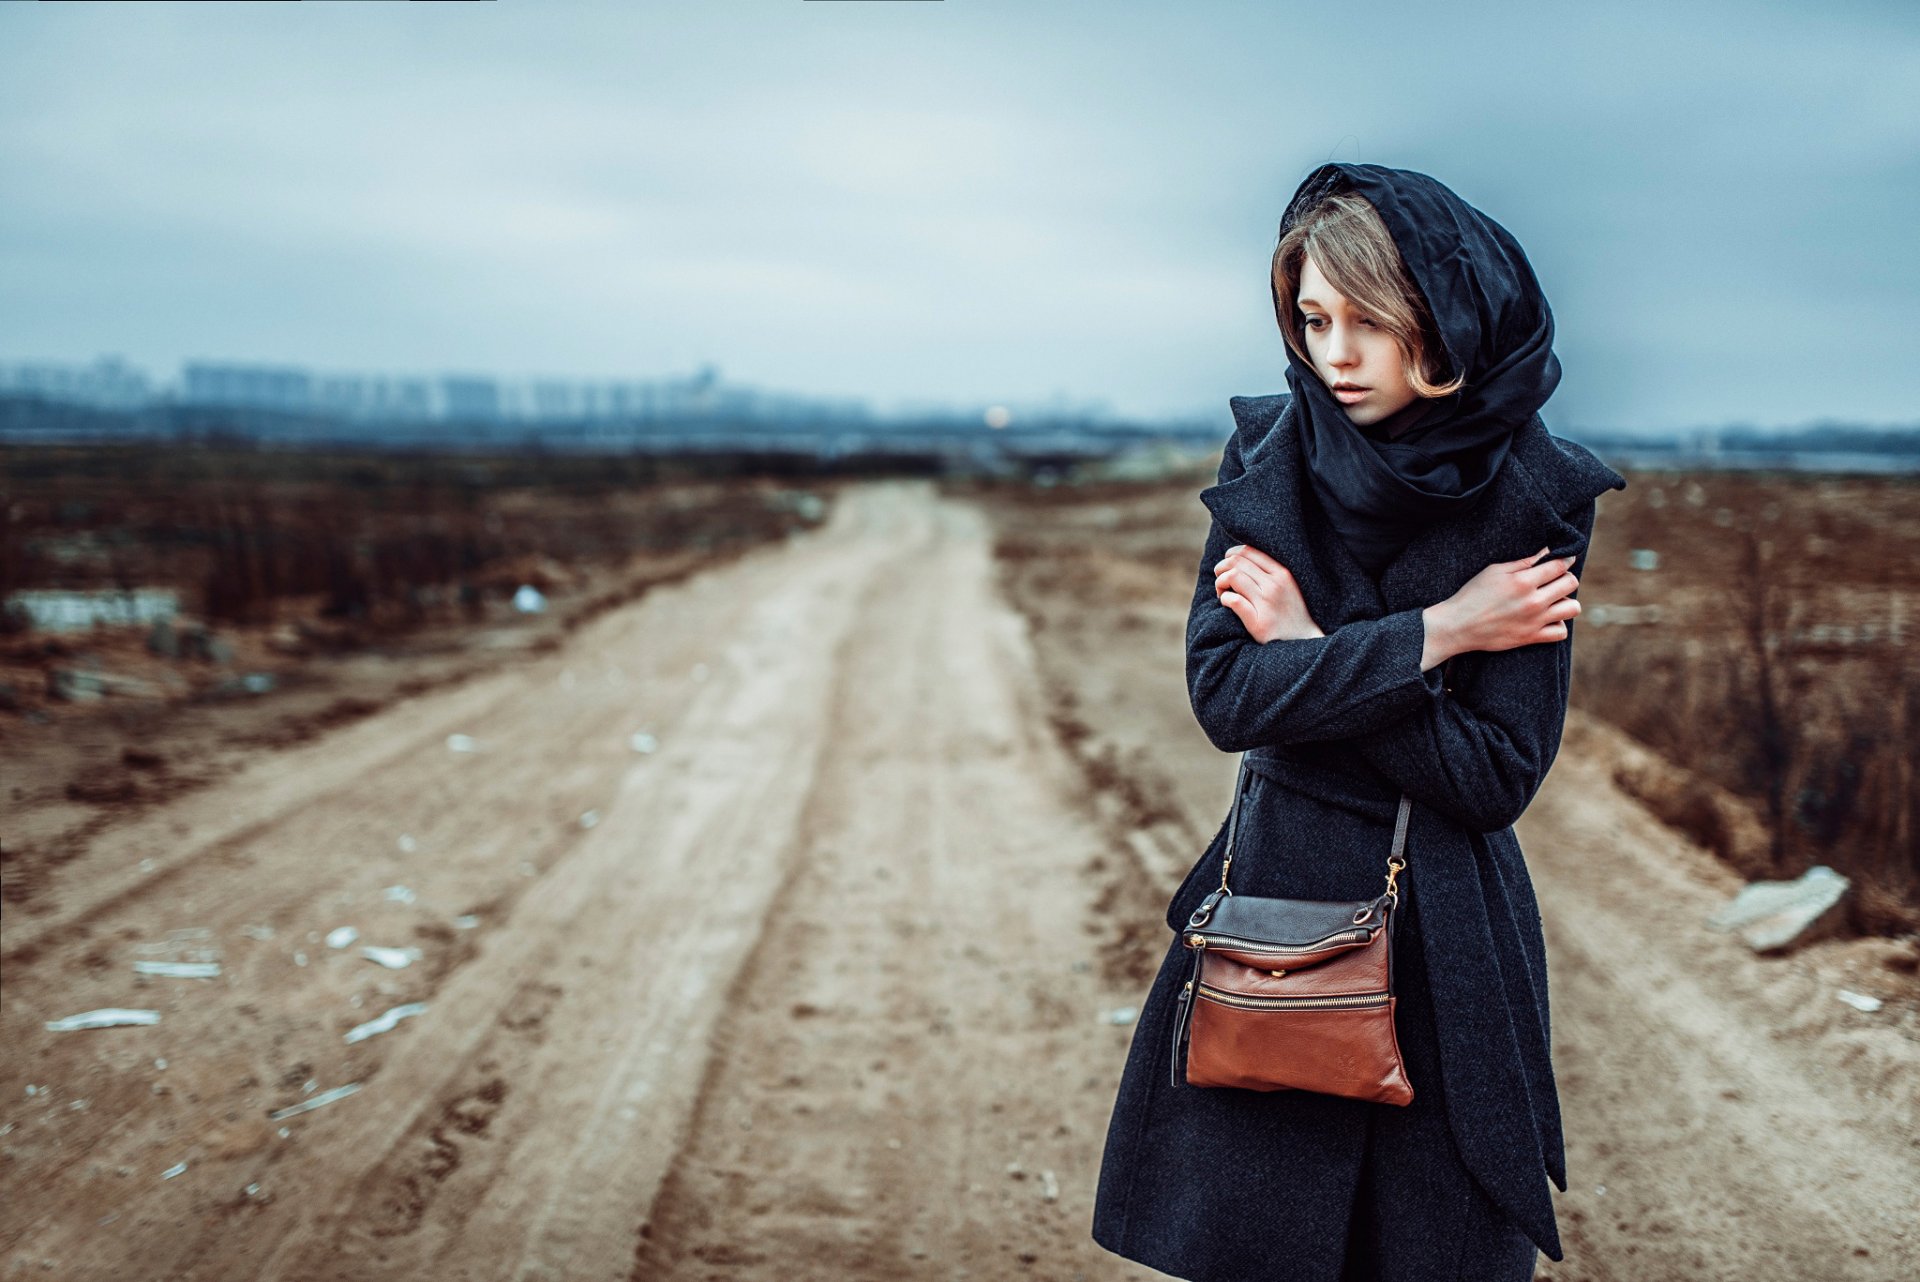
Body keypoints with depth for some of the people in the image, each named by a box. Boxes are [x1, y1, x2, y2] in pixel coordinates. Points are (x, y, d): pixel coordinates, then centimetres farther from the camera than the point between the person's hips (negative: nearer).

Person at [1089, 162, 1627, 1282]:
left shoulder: (1535, 500, -11)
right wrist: (1436, 630, -18)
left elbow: (1497, 776, -15)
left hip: (1445, 938, -2)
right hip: (1273, 903, 2)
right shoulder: (1269, 457, -4)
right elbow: (1226, 695, -15)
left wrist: (1314, 652, -15)